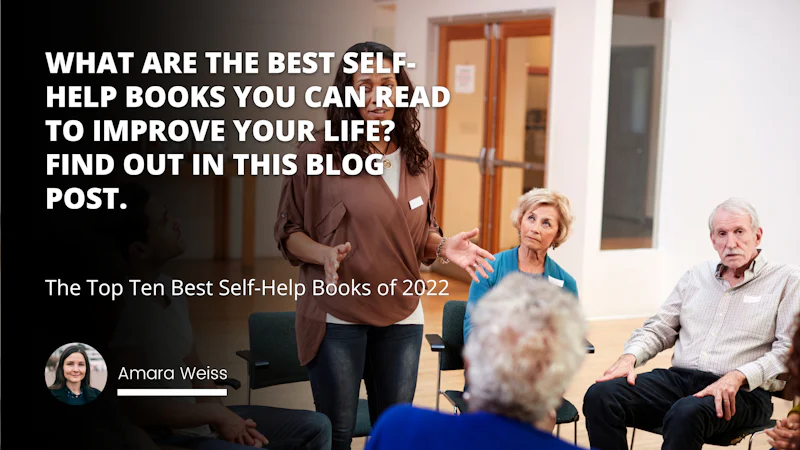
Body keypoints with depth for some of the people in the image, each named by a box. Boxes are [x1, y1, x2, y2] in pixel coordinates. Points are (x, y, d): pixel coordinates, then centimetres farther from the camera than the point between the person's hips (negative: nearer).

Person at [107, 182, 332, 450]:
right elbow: (133, 408, -23)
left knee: (317, 428, 6)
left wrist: (225, 420, -1)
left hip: (197, 420, 9)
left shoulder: (167, 287, 6)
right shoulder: (121, 310, -23)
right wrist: (214, 412, -12)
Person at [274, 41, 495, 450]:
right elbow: (288, 231, -3)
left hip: (402, 316, 4)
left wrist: (443, 246, -3)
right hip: (337, 315, -4)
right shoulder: (317, 155, -8)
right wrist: (325, 254, -22)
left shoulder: (418, 162, 6)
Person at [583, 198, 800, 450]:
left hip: (741, 392, -5)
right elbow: (659, 329, 21)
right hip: (678, 379, 5)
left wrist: (738, 377, -21)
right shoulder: (697, 275, 20)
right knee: (600, 396, -21)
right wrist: (629, 358, 0)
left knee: (686, 413, -39)